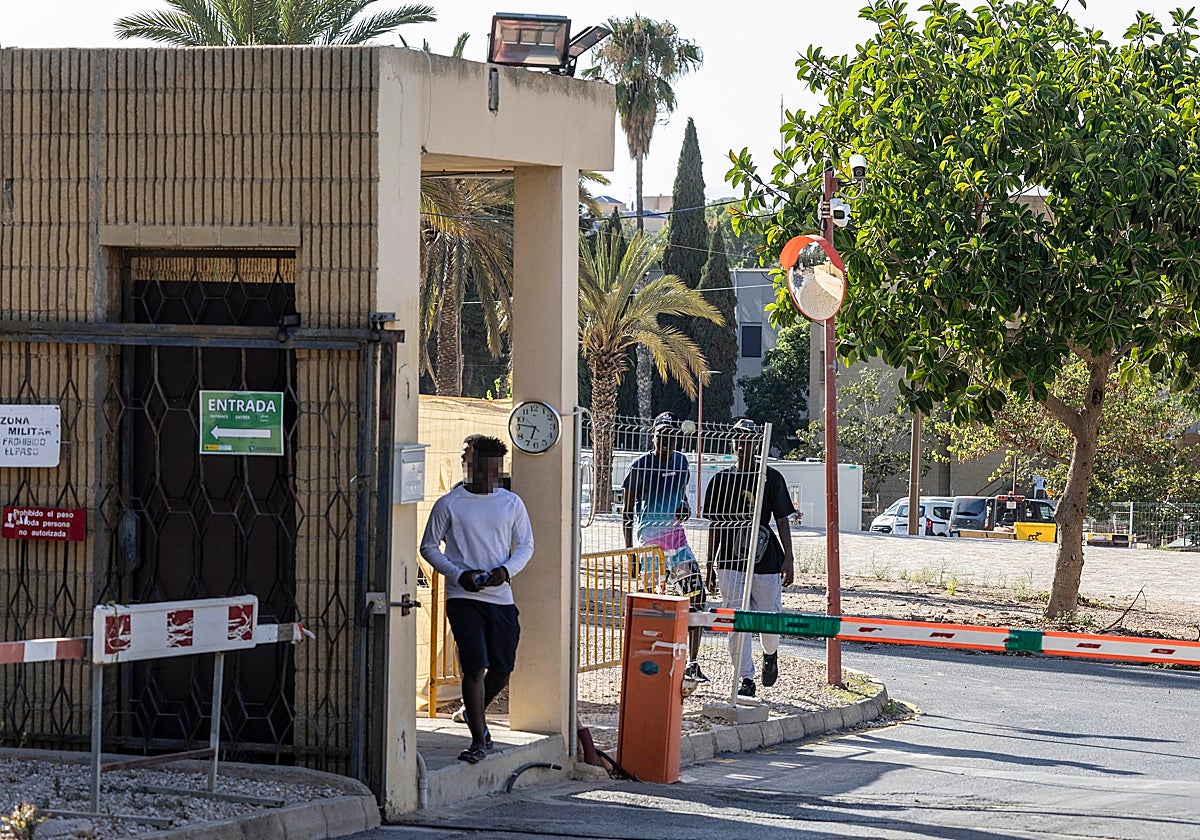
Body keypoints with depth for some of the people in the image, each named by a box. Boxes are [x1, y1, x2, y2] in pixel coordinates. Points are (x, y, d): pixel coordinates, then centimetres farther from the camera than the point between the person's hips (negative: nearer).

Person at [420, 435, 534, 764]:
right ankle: (479, 740, -6)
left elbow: (526, 545, 10)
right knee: (475, 667, -12)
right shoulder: (449, 504, -1)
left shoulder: (512, 503, 7)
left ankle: (474, 713, 38)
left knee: (502, 670, 9)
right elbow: (429, 547, 3)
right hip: (463, 598, -3)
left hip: (501, 597, 3)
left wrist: (506, 569, -11)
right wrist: (459, 575, -12)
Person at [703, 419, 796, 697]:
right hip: (731, 561, 1)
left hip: (766, 559, -1)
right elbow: (714, 525, 11)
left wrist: (789, 558, -7)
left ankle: (770, 655, 36)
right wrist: (710, 566, 10)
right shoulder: (721, 479, 7)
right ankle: (746, 679, 0)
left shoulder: (771, 478, 2)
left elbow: (782, 520, 2)